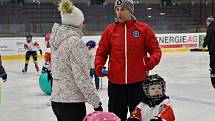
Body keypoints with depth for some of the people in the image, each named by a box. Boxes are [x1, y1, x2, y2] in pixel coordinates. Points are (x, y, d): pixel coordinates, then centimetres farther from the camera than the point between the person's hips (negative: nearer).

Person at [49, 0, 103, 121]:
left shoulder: (57, 40, 9)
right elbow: (82, 77, -19)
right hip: (72, 102, -8)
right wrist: (96, 102, -15)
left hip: (56, 99, 8)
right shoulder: (76, 41, -16)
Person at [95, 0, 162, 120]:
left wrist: (152, 60, -19)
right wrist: (99, 65, -9)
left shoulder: (143, 28, -1)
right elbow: (101, 52, 8)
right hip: (115, 83, 2)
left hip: (138, 82, -1)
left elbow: (155, 49, 1)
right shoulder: (110, 29, 3)